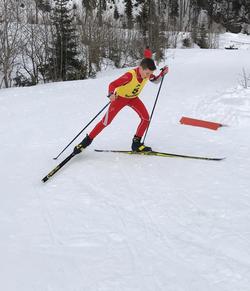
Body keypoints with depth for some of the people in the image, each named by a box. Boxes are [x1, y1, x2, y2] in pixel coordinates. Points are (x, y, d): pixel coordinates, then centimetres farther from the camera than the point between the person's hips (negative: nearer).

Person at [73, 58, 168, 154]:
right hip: (120, 97, -5)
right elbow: (112, 85, -33)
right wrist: (111, 94, -53)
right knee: (106, 121, -5)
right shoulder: (130, 75, -37)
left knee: (146, 118, -12)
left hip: (133, 98, 5)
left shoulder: (147, 73, -19)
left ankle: (136, 143, 2)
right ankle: (87, 141, 10)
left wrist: (162, 73, -16)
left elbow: (156, 81, 2)